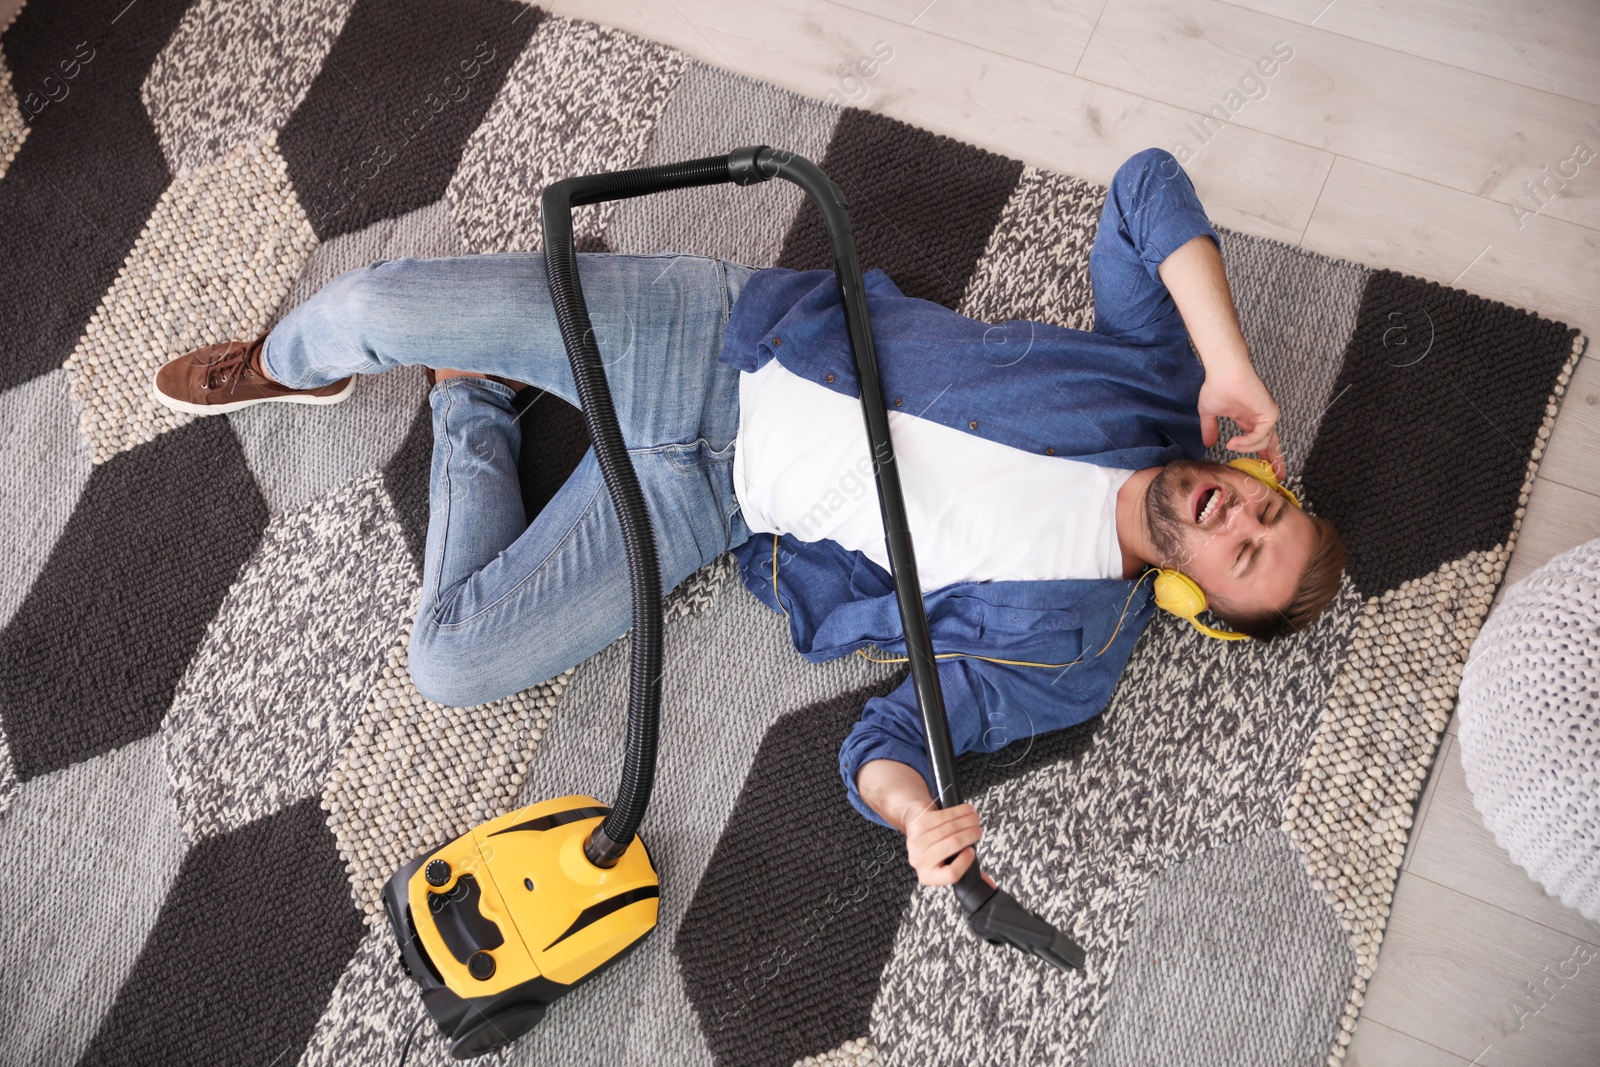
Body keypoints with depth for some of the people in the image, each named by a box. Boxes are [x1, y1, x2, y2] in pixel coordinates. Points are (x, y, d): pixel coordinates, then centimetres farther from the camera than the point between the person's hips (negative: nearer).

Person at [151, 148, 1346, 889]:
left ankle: (475, 415, 14)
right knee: (372, 304, -15)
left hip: (705, 503, -1)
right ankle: (292, 367, 26)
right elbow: (1148, 186, -4)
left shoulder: (1072, 653, -10)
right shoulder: (1156, 383, -5)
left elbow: (892, 736, -10)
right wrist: (1231, 366, -16)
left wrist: (911, 811, -34)